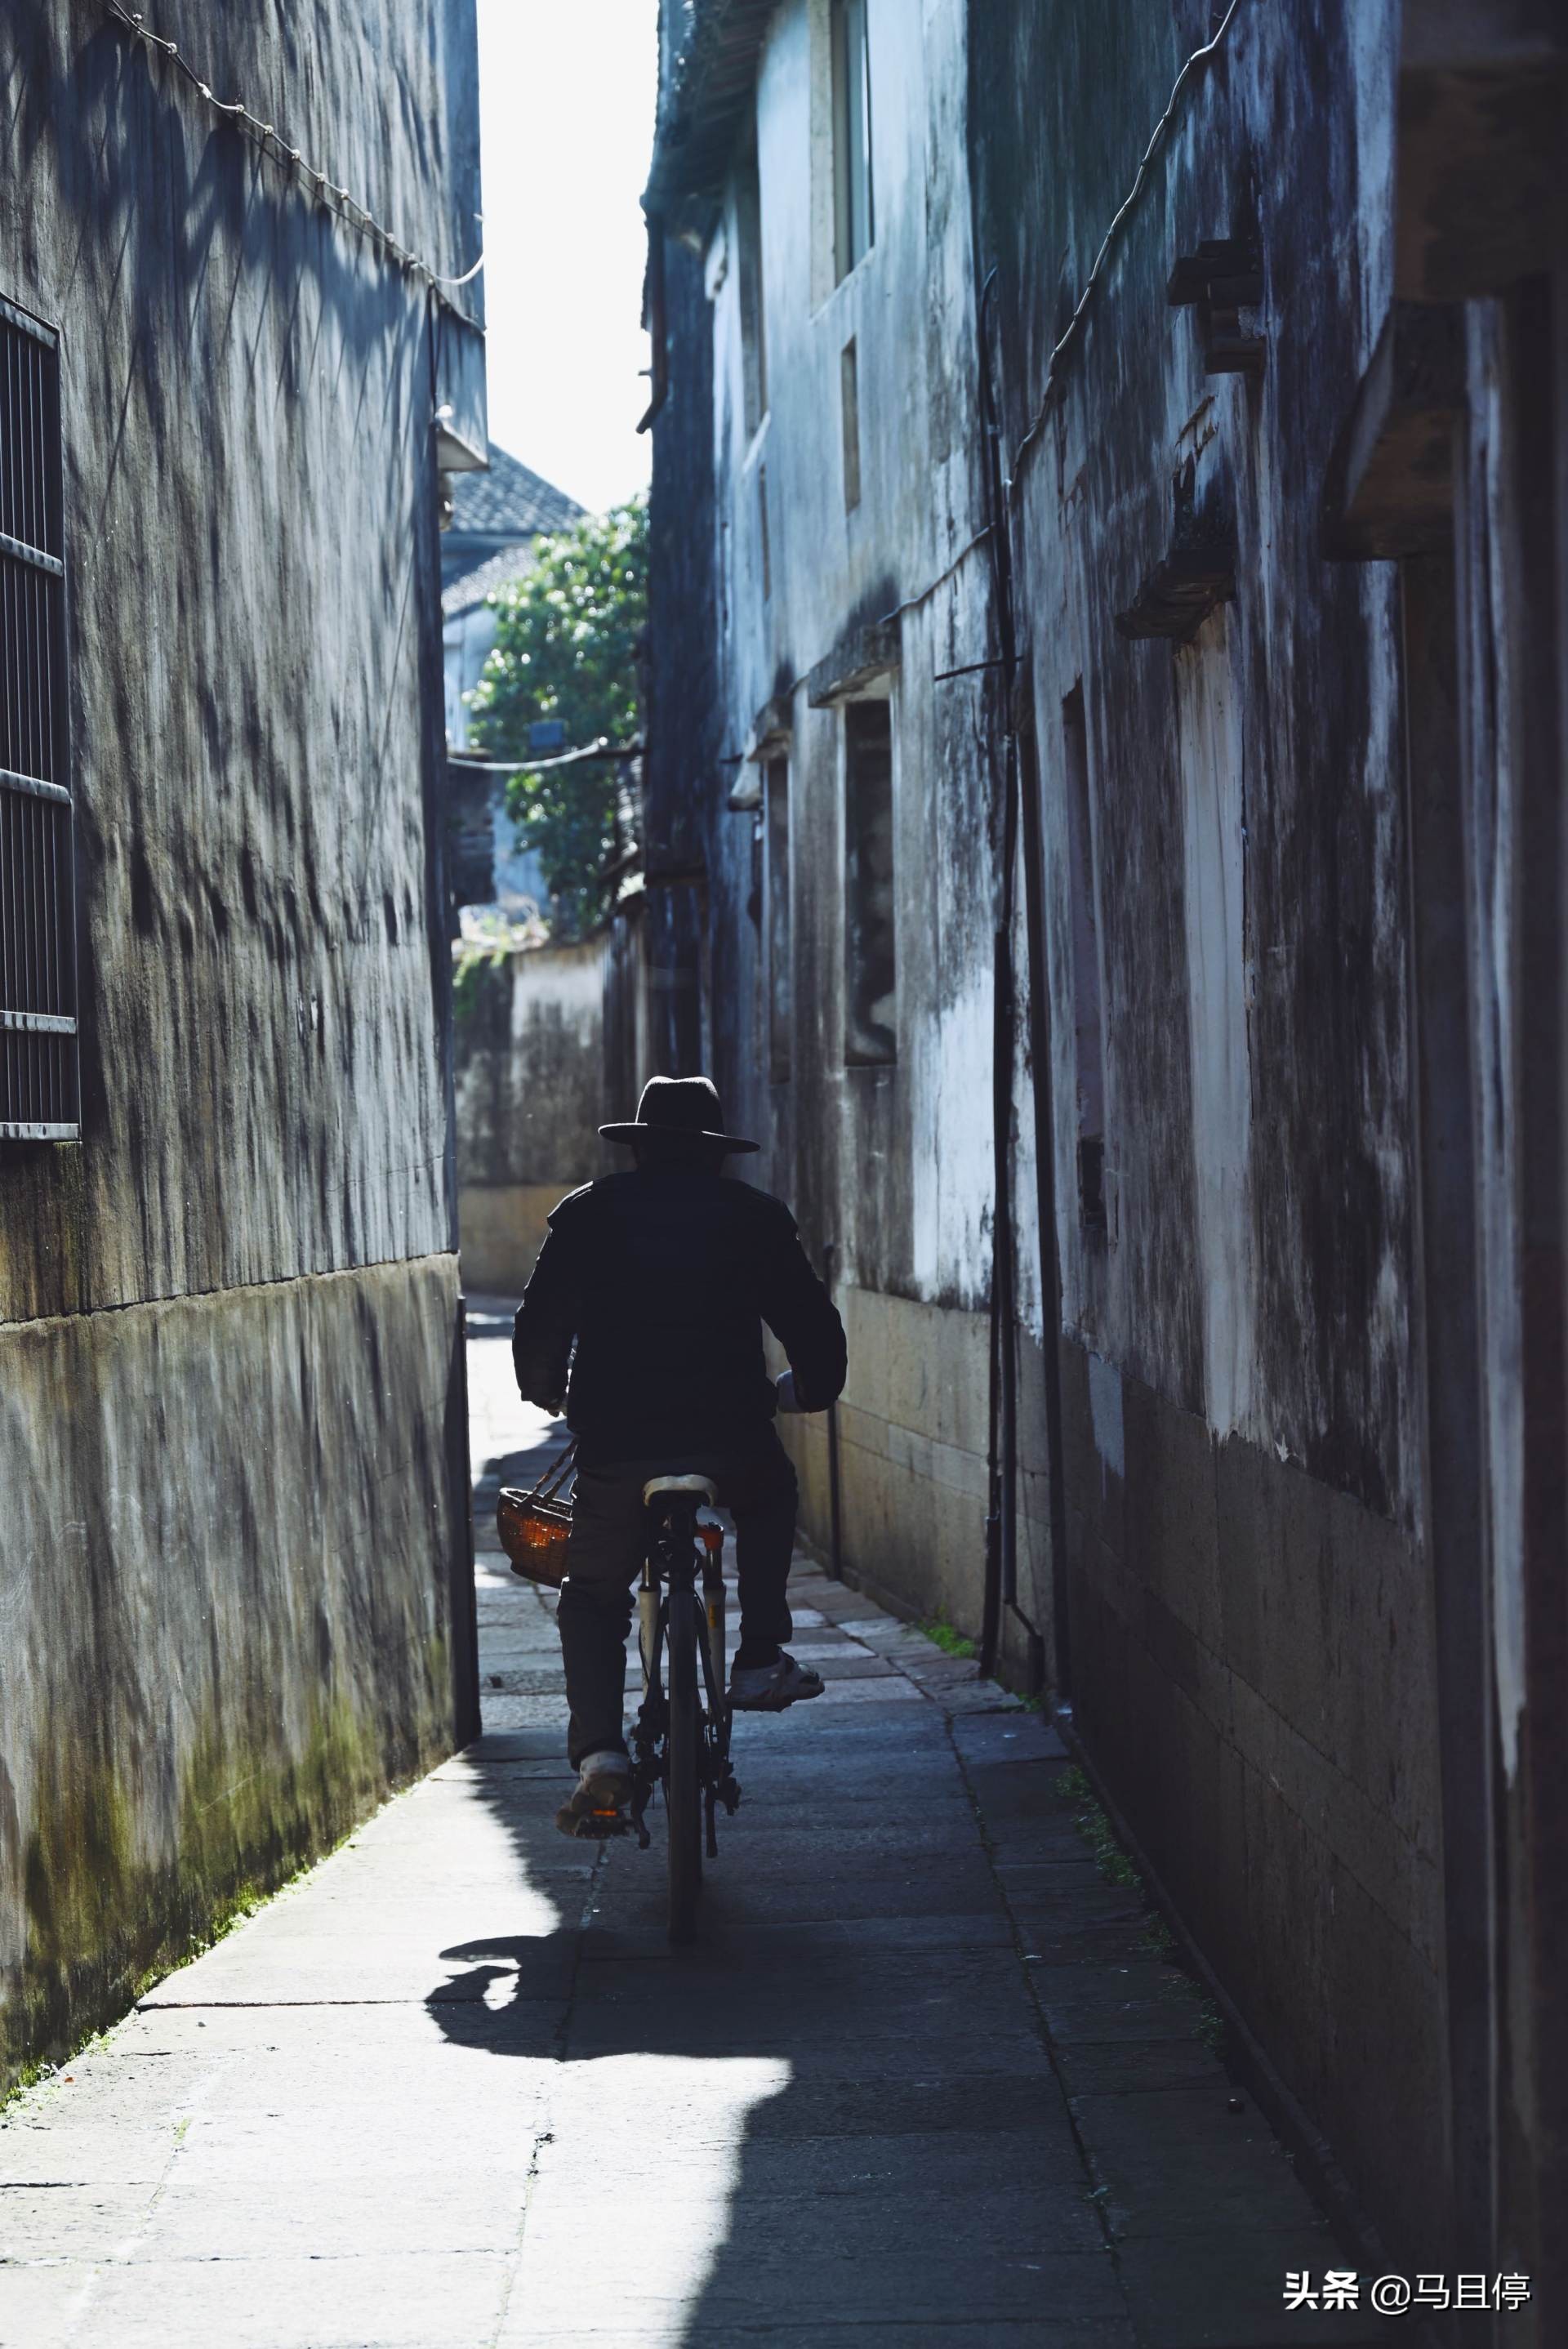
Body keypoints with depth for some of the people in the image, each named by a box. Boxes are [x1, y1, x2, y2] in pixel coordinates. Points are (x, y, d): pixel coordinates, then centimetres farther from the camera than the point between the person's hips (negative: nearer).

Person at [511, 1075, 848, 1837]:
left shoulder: (588, 1212, 8)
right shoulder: (755, 1216, 9)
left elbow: (540, 1322, 8)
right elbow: (811, 1319, 11)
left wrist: (543, 1390, 29)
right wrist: (816, 1390, 32)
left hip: (615, 1443, 0)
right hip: (734, 1443, 0)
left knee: (591, 1597, 16)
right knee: (771, 1501, 35)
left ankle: (599, 1753, -5)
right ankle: (759, 1659, 21)